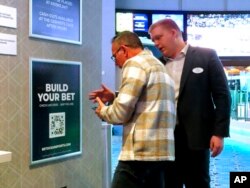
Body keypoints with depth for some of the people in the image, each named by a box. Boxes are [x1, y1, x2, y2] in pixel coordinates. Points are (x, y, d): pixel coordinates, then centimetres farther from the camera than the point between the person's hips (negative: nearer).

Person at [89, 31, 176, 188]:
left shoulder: (135, 63, -7)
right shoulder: (158, 66, 22)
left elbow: (121, 113, -13)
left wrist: (103, 111, 6)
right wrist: (114, 98, 20)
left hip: (140, 153, -9)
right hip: (162, 152, 9)